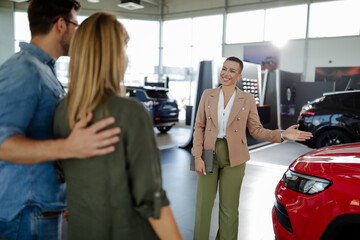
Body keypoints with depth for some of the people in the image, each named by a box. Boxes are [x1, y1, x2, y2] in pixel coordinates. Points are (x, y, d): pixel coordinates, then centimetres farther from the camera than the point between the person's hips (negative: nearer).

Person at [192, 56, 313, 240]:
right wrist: (197, 157, -5)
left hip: (233, 157, -1)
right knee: (203, 204, 6)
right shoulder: (208, 95, 5)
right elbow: (199, 127, 4)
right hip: (209, 154, 1)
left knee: (229, 208, 5)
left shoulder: (247, 99, 2)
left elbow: (256, 131, 4)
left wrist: (283, 135, -11)